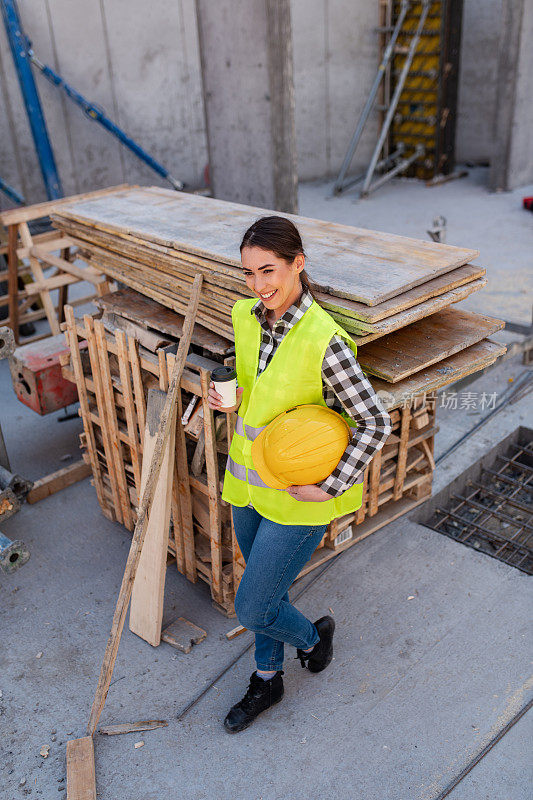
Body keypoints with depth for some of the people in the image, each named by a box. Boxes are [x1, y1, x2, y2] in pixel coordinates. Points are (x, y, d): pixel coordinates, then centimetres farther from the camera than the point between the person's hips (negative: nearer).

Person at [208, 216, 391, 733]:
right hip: (248, 480, 6)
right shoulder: (245, 316, -3)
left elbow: (375, 424, -19)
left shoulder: (324, 340, -25)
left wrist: (330, 487, -20)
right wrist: (232, 399, -5)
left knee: (251, 609, 4)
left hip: (298, 496, -6)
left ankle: (313, 635, 37)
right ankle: (267, 681, 48)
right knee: (268, 589, 23)